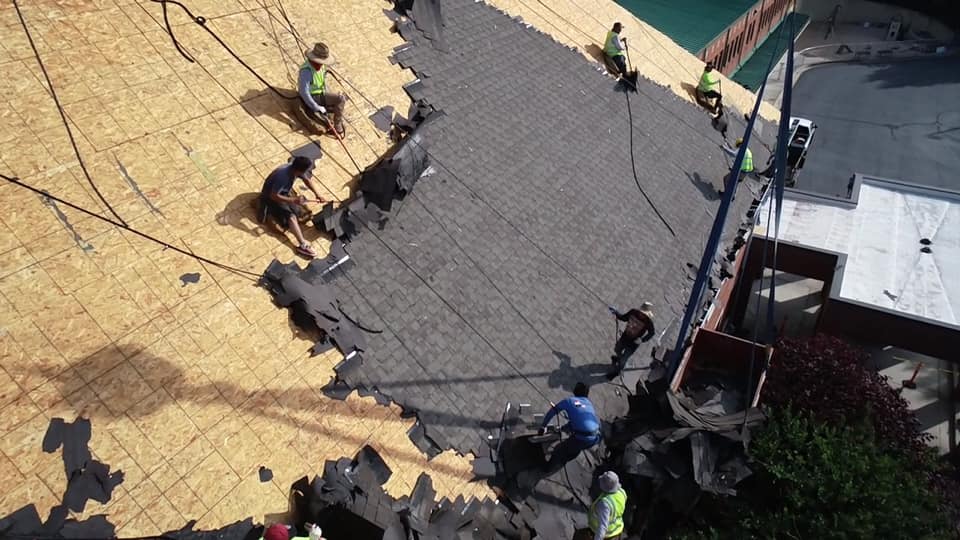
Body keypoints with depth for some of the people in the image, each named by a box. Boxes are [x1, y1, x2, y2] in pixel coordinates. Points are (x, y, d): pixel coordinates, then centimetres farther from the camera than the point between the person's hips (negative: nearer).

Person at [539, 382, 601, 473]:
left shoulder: (569, 401, 12)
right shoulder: (589, 403, 24)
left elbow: (552, 412, 23)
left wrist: (543, 426, 38)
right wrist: (563, 428, 51)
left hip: (581, 439, -5)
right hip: (595, 439, 5)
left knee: (559, 450, 19)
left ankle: (549, 468, 37)